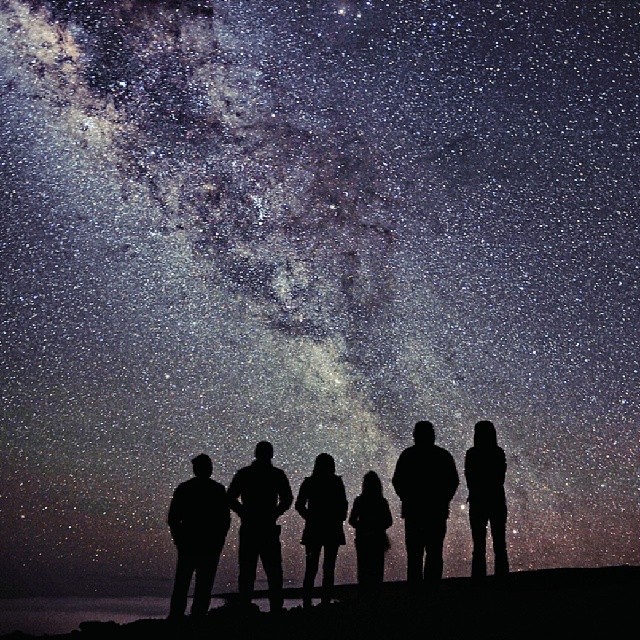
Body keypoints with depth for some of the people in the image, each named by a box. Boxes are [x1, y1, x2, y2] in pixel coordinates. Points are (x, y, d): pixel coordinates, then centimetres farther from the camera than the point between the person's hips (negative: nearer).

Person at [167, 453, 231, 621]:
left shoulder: (183, 488, 3)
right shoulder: (219, 490, 1)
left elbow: (172, 519, 3)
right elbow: (226, 519, 1)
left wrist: (178, 541, 12)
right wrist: (219, 542, 9)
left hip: (187, 544, 1)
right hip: (211, 545, -1)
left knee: (181, 584, 9)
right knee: (204, 585, 2)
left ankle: (175, 618, 3)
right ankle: (197, 618, -4)